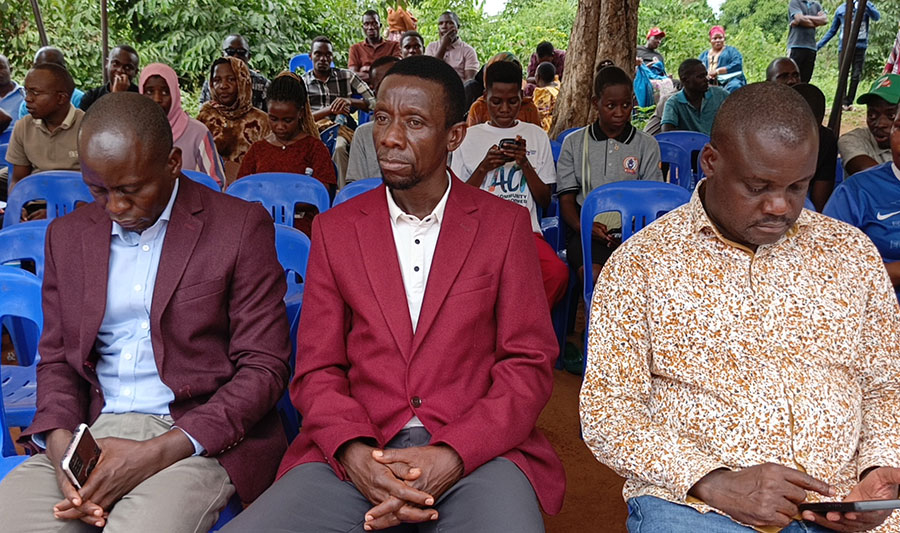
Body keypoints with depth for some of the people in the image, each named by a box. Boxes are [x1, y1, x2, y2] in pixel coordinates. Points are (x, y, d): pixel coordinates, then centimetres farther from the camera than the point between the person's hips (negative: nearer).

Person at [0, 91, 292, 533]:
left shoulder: (240, 227, -3)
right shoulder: (68, 236, 13)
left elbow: (264, 368, -6)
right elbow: (56, 359, 16)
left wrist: (158, 453, -16)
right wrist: (61, 445, -6)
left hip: (202, 437, -4)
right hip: (91, 434, 5)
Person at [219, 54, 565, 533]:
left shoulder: (505, 225, 7)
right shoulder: (335, 229, 12)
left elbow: (529, 364, 2)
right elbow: (316, 369, 8)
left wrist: (452, 455, -13)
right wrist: (354, 453, -12)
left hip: (477, 451, -1)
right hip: (356, 453, 2)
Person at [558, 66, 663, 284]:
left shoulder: (647, 145, 14)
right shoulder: (574, 143, 13)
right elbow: (566, 198, 9)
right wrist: (582, 226, -13)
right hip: (587, 232, 0)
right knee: (593, 274, -33)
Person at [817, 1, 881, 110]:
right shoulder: (841, 9, 12)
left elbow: (877, 17, -10)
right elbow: (832, 31, 18)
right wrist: (818, 45, 12)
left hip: (860, 47, 0)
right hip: (844, 46, 1)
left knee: (855, 76, -2)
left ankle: (850, 102, 2)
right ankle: (844, 103, -7)